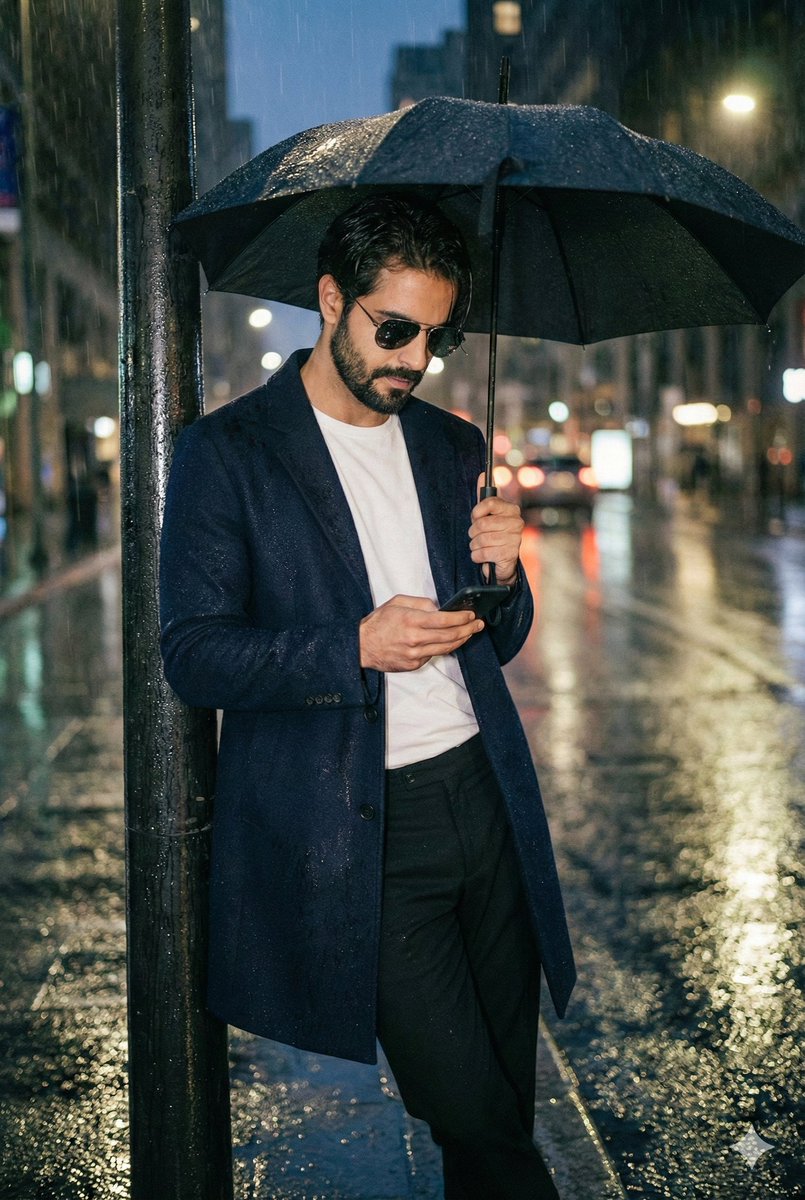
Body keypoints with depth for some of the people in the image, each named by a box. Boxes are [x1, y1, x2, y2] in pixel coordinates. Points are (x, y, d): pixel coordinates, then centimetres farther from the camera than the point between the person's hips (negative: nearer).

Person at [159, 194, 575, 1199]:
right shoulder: (225, 452, -3)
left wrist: (503, 577, -4)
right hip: (358, 829, -5)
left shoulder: (454, 449, 14)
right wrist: (355, 646, -20)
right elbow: (193, 657, -7)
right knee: (474, 1113, -8)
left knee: (509, 1102, 12)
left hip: (481, 789, 6)